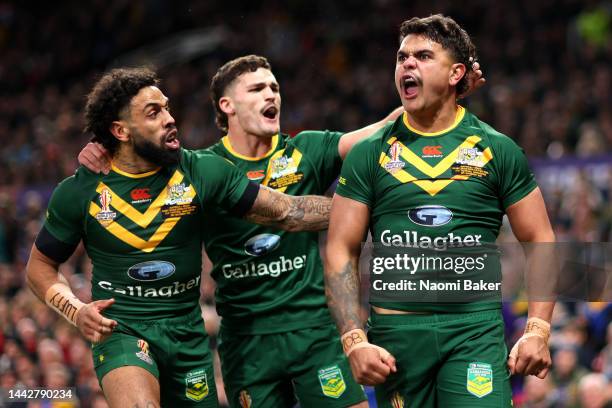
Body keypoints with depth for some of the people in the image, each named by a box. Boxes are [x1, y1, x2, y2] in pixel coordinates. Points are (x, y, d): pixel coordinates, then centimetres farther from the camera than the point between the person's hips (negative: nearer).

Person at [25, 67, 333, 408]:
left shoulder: (201, 172, -4)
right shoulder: (79, 192, -5)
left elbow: (286, 211, -4)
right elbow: (40, 265, 7)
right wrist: (77, 311, -11)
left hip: (188, 332, 4)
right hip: (120, 330, -3)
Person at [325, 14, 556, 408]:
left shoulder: (497, 150, 6)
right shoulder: (369, 154, 7)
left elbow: (540, 241, 7)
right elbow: (341, 251, 5)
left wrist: (538, 332, -4)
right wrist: (354, 341, -7)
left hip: (476, 329, -1)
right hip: (396, 330, 1)